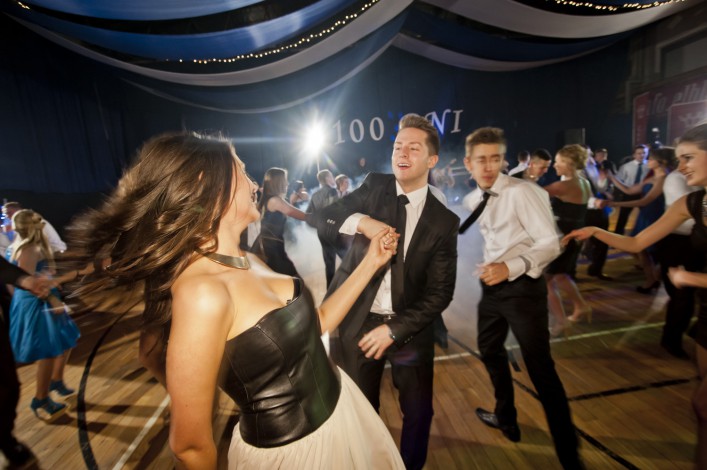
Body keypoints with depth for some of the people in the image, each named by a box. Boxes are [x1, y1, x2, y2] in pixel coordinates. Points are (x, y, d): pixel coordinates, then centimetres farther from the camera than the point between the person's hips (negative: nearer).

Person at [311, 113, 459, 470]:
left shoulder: (443, 220, -6)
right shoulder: (374, 187, -1)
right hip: (357, 321, 1)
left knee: (418, 411, 19)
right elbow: (321, 219, -6)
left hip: (409, 327, 0)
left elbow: (440, 292, -7)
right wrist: (360, 221, -25)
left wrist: (393, 329, -14)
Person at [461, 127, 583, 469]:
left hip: (523, 286, -7)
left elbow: (550, 243, -20)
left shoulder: (521, 192, -16)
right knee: (489, 350, 21)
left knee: (540, 368, -1)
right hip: (492, 284, 8)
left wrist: (511, 267, -30)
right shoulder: (473, 200, 6)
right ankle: (506, 418, 44)